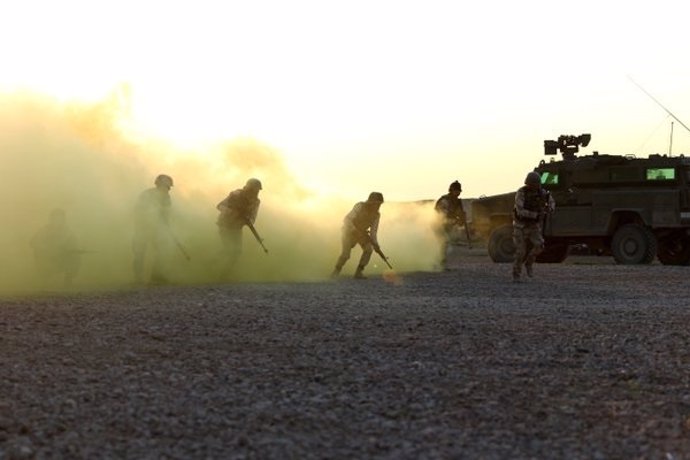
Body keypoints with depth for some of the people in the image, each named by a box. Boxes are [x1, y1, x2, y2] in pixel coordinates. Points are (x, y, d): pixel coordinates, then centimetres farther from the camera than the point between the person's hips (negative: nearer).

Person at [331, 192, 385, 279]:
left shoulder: (376, 215, -12)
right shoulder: (360, 206, -28)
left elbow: (373, 230, -15)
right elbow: (347, 220, -34)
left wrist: (375, 243, -31)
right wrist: (356, 231, -42)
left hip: (362, 232, 5)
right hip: (349, 230, -5)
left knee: (369, 249, -20)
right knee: (346, 254, -17)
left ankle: (358, 272, -7)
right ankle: (336, 270, 13)